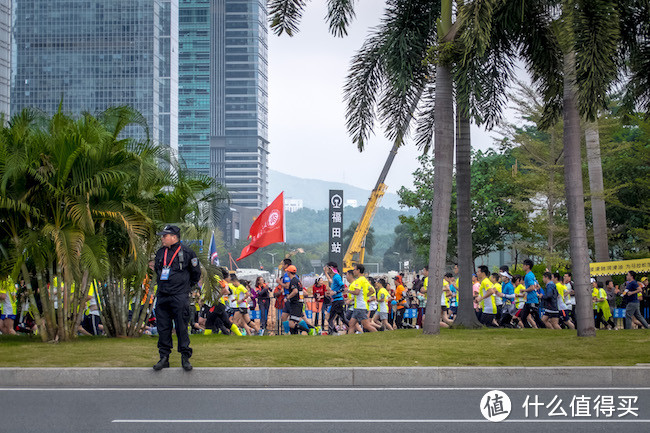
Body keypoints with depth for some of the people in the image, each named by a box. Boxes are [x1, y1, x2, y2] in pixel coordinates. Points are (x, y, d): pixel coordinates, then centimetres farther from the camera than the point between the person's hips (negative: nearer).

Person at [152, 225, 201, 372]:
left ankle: (185, 358, 4)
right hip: (162, 296, 5)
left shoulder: (187, 252, -3)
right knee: (163, 328, 4)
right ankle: (164, 358, 10)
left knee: (182, 328, -4)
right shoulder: (160, 253, 12)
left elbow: (196, 273, 7)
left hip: (180, 297, -5)